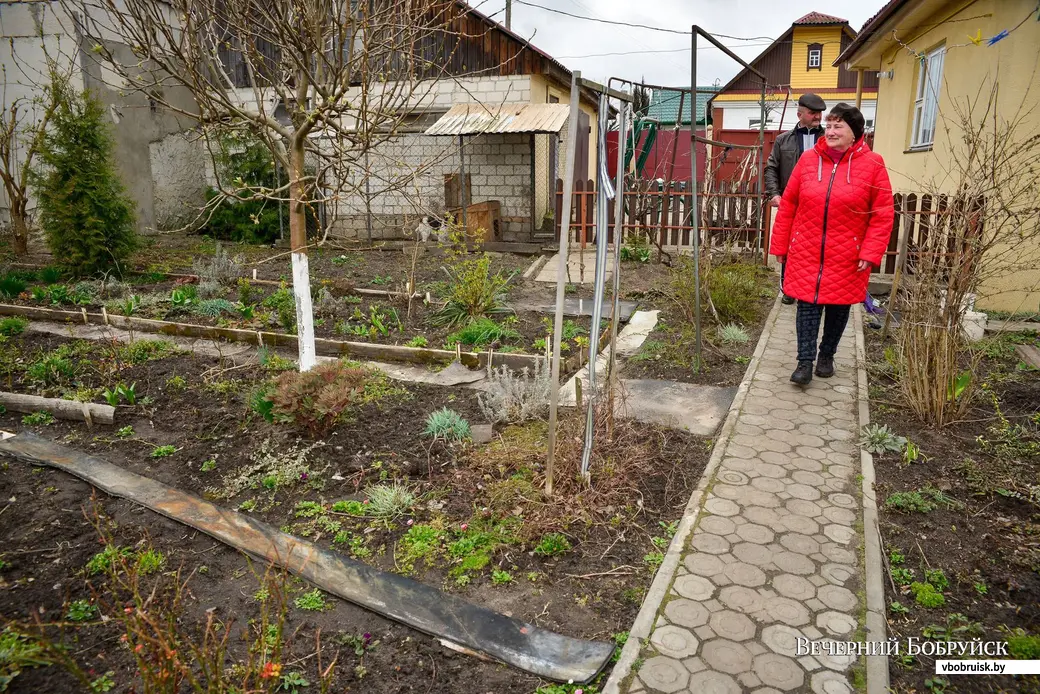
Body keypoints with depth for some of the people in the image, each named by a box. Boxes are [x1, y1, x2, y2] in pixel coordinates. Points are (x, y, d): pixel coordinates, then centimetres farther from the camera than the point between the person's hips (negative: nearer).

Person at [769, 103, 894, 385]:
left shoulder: (872, 164, -6)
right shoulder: (808, 159, 1)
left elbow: (883, 214, -5)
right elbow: (788, 206, 5)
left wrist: (870, 253, -12)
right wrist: (780, 245, 5)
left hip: (847, 258, -1)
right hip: (806, 253, 1)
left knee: (838, 307, 12)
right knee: (807, 305, 2)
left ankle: (826, 356, 30)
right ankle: (805, 361, 10)